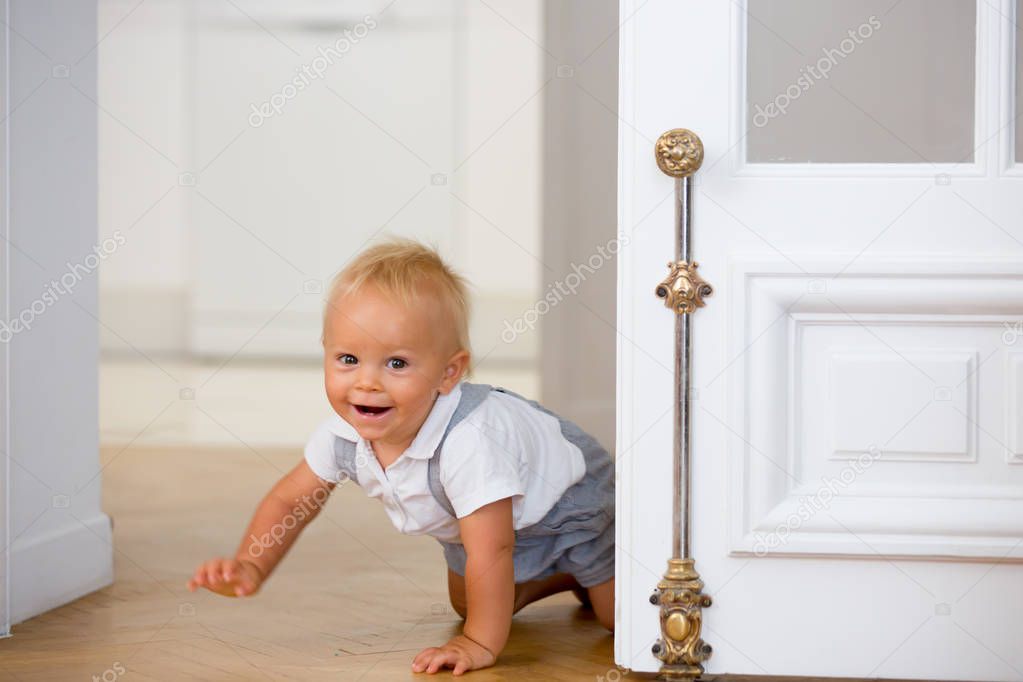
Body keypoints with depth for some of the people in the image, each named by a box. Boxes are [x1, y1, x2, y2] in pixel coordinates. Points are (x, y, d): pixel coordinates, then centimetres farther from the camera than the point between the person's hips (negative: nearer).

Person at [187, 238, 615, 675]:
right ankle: (561, 576, 46)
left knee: (620, 616, -6)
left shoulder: (469, 442, -49)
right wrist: (250, 566, -25)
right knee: (466, 604, 23)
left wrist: (481, 644, -42)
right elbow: (291, 500, -11)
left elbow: (492, 553, -46)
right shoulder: (345, 432, -26)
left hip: (571, 501, -6)